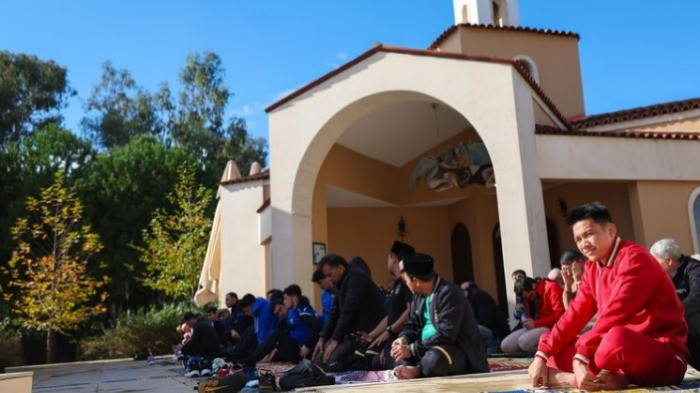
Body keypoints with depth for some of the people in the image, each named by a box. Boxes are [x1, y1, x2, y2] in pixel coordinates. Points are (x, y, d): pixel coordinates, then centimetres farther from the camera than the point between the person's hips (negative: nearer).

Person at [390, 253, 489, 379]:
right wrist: (403, 339, -11)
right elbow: (412, 324, 13)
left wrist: (412, 349, -25)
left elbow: (446, 335, -28)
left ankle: (417, 371, -12)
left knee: (433, 359, -41)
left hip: (460, 352, -10)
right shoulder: (419, 295, 7)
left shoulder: (449, 293, -21)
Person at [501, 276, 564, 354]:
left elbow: (559, 314, -17)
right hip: (536, 327, 8)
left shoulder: (551, 288, -9)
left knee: (524, 342, -33)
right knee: (505, 345, -9)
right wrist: (529, 321, -4)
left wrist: (536, 324, -16)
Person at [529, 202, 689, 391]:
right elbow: (575, 313, 6)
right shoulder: (592, 268, 10)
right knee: (552, 345, 1)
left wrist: (581, 357, -29)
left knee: (616, 337, -40)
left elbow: (614, 314, -25)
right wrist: (542, 355, -5)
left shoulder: (634, 258, -15)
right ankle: (603, 379, -22)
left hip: (666, 356, -8)